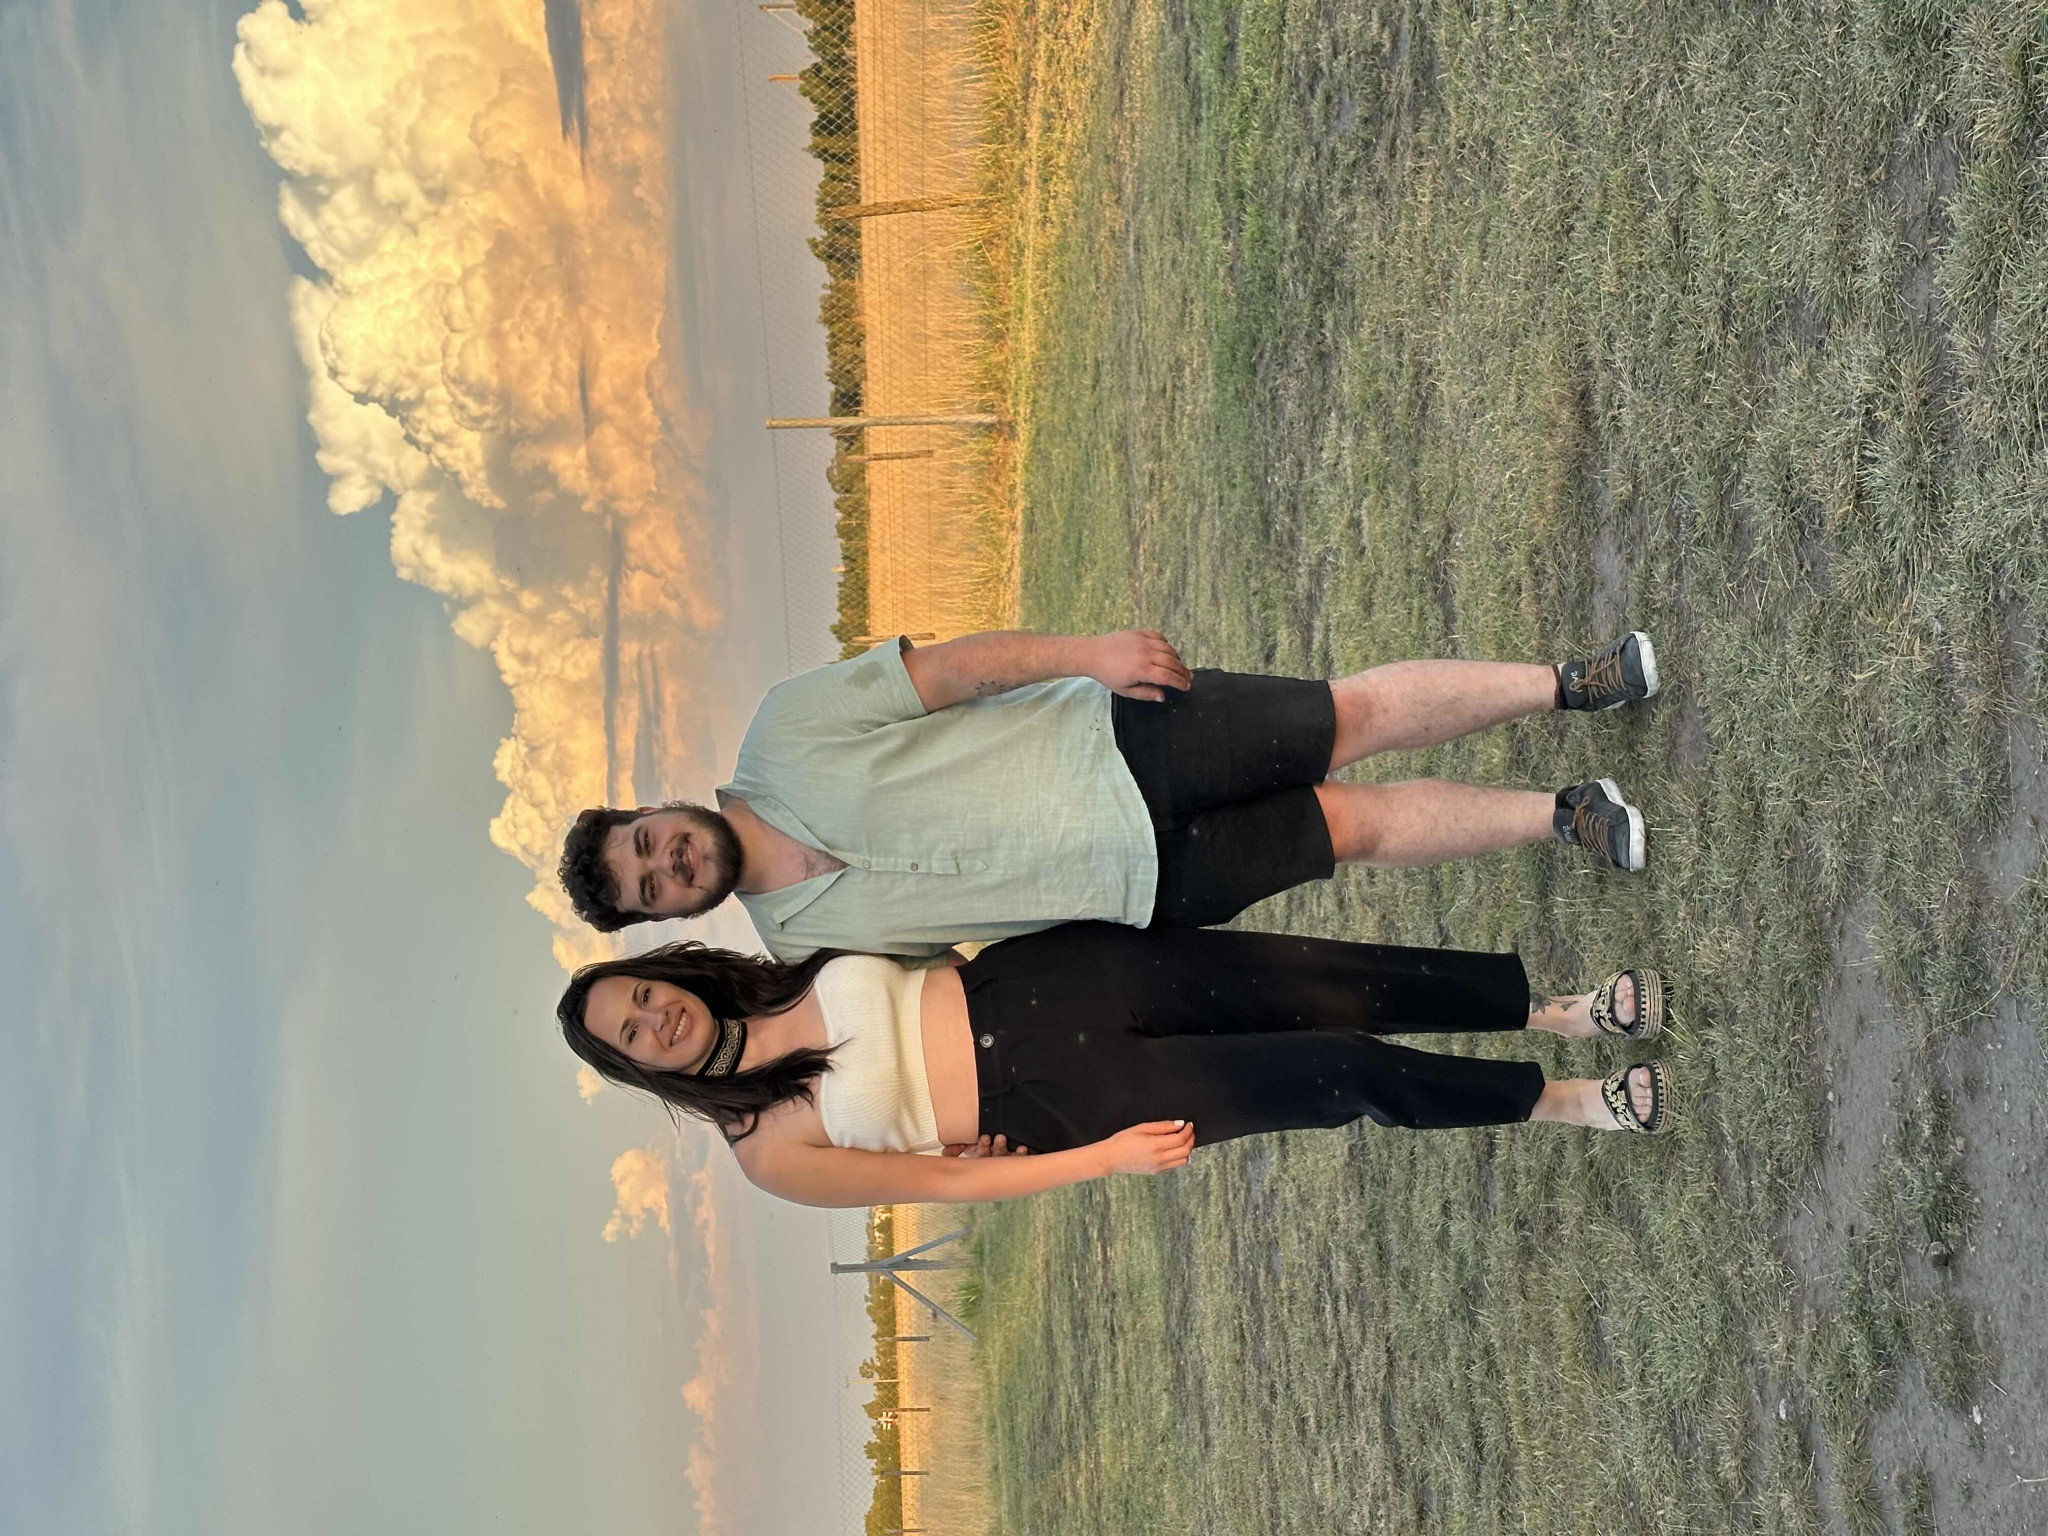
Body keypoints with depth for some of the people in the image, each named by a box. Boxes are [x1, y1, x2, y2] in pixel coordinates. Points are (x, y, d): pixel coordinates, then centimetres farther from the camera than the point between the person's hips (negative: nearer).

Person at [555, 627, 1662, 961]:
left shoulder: (786, 731, -8)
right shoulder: (798, 939, -3)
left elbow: (952, 667, -10)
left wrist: (1086, 652, -18)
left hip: (1119, 734, 0)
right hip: (1147, 879, 0)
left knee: (1357, 717, -5)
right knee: (1357, 827, -4)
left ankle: (1567, 685, 17)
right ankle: (1562, 816, 16)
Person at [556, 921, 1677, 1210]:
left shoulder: (784, 973, 2)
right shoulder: (771, 1151, -9)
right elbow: (944, 1183, -8)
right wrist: (1105, 1158, -12)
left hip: (1052, 976, 4)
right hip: (1058, 1104, -3)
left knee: (1336, 987, -7)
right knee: (1345, 1075, -7)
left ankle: (1553, 1006, 12)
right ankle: (1558, 1103, 13)